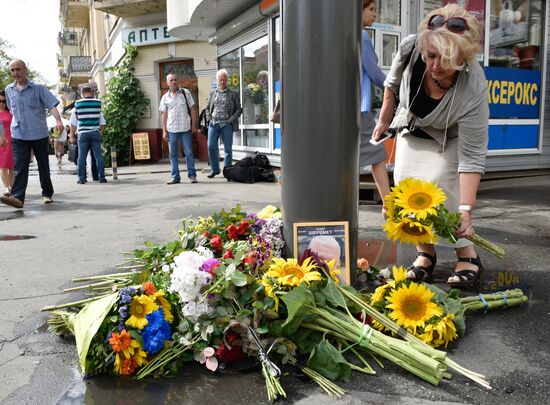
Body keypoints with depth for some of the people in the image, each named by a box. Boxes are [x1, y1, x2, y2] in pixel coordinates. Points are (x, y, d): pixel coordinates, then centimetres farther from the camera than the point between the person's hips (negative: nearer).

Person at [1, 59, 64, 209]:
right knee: (19, 167, -8)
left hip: (39, 134, -2)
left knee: (43, 166, 8)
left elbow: (52, 105, -13)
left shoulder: (38, 88, -2)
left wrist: (58, 120, -30)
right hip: (18, 135, 2)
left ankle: (47, 193, 22)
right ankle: (17, 197, -16)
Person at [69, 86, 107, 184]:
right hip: (95, 133, 0)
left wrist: (72, 136, 15)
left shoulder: (77, 104, 3)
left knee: (81, 156, 5)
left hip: (83, 133, 0)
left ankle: (81, 178, 5)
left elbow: (73, 123, 8)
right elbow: (102, 123, 9)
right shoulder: (98, 103, 3)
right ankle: (101, 177, 2)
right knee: (98, 155, 3)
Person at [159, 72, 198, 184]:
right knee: (173, 154, 6)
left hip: (185, 128, -2)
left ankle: (192, 175, 7)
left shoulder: (186, 93, 4)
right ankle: (175, 176, 13)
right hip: (171, 129, 2)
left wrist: (194, 125, -2)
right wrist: (164, 131, 4)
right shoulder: (165, 97, 9)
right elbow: (164, 115, 10)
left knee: (189, 153, 0)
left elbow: (192, 109, 4)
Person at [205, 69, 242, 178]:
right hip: (213, 124, 2)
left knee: (228, 149, 1)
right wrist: (209, 117, 5)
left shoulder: (233, 94, 5)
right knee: (211, 147, -4)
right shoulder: (212, 93, 14)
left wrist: (231, 119, -8)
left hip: (226, 125, -2)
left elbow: (239, 109, 4)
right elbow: (208, 107, 21)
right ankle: (215, 169, 9)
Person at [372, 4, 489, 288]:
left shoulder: (472, 92, -40)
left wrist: (466, 210, -42)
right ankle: (425, 252, 13)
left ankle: (468, 257, 0)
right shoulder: (410, 48, -33)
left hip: (449, 139, -4)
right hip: (412, 129, 4)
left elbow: (472, 156, -36)